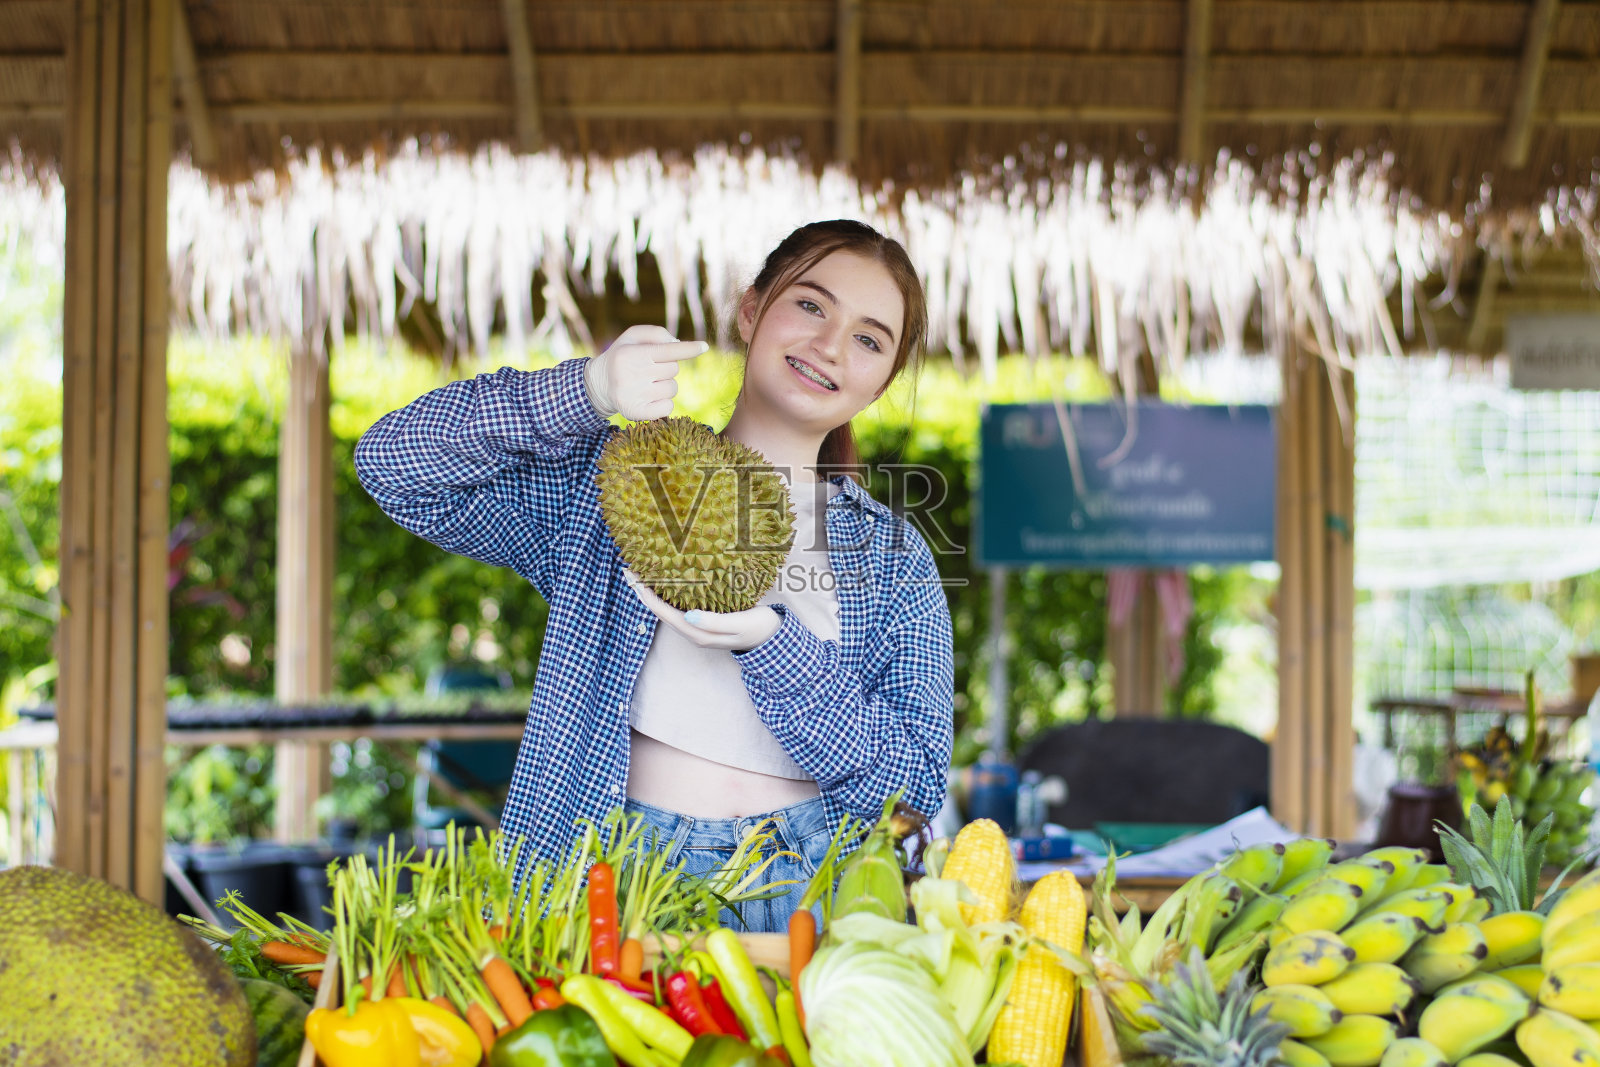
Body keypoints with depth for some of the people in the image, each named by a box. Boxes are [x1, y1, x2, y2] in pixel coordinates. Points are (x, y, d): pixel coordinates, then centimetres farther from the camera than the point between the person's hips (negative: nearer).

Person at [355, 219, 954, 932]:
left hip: (815, 887, 2)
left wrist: (769, 648, -13)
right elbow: (392, 460, 0)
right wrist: (585, 391, -14)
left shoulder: (895, 557, 12)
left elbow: (919, 782, 2)